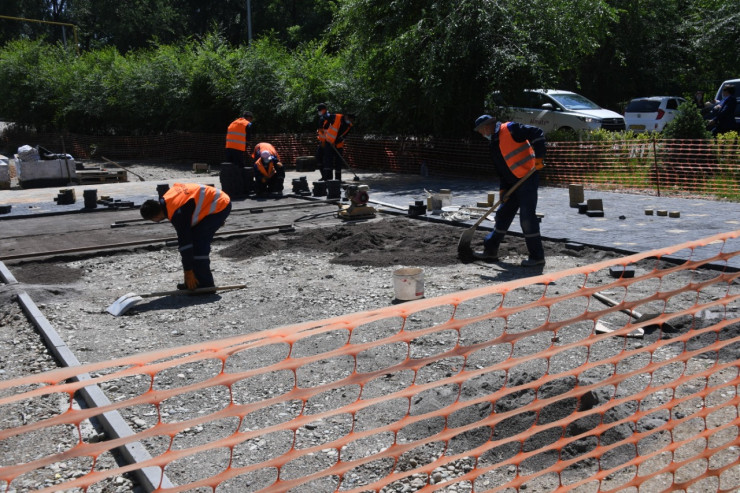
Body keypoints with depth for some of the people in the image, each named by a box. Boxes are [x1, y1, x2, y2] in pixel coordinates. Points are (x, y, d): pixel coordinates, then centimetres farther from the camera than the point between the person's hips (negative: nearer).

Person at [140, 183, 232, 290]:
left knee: (198, 242, -14)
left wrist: (188, 272, -15)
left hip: (220, 206, -10)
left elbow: (185, 243, -22)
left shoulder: (177, 214, -25)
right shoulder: (166, 198, 2)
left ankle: (205, 284, -7)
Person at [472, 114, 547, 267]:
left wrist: (538, 158, -20)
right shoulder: (494, 145, 17)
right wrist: (503, 189, 7)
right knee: (503, 215, 14)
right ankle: (490, 251, 24)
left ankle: (537, 256, 0)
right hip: (513, 183, 9)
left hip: (527, 178, -9)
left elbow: (537, 133, -17)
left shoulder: (509, 129, -10)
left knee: (527, 217, -9)